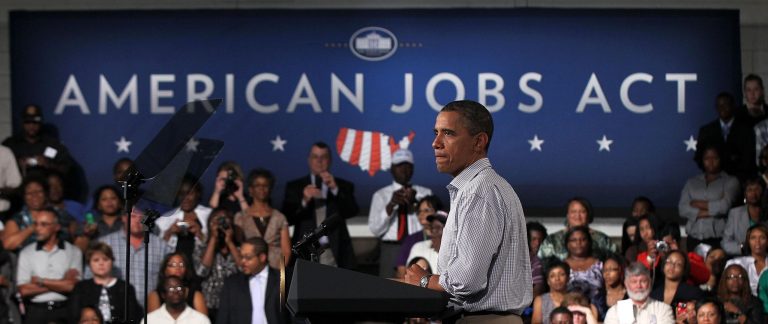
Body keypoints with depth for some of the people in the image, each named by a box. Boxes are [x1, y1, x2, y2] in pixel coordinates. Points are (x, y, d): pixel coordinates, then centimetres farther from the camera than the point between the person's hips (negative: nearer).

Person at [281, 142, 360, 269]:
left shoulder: (343, 186, 13)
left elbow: (352, 211, -2)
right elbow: (287, 218, 2)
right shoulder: (294, 187, 12)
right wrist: (304, 201, -15)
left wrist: (335, 189, -15)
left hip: (335, 252, 0)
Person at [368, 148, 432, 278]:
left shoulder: (424, 193, 12)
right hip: (390, 251, 0)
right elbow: (375, 229, 0)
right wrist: (390, 206, -15)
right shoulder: (380, 195, 12)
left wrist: (415, 203, -19)